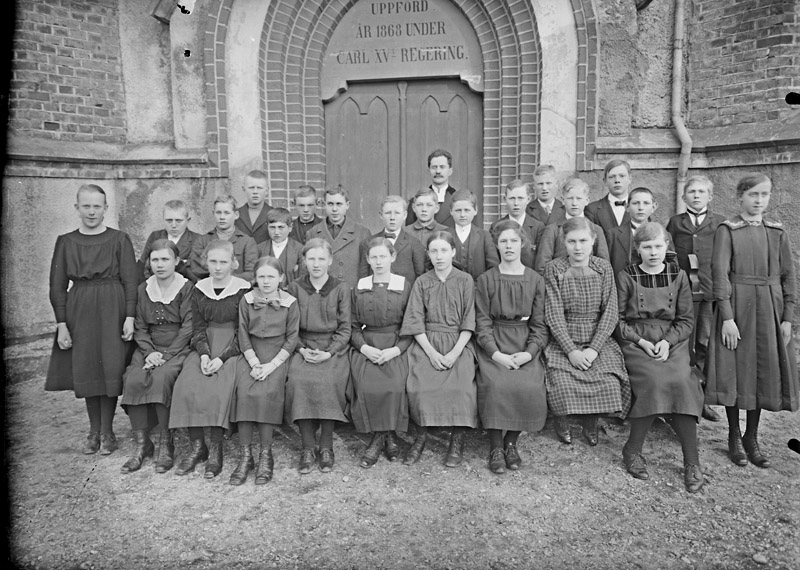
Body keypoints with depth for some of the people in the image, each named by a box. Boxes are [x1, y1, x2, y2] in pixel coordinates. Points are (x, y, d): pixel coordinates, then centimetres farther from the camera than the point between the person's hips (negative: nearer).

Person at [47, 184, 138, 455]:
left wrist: (129, 316, -11)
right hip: (78, 312, 2)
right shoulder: (65, 242, 5)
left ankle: (107, 431, 16)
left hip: (112, 310, -2)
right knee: (85, 371, 8)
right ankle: (94, 430, 23)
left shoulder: (119, 239, -1)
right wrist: (61, 324, -2)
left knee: (110, 369, 1)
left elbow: (130, 281, -3)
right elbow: (57, 286, 5)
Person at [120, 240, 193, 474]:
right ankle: (141, 443, -12)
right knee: (133, 379, -24)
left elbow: (188, 327, -8)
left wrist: (166, 355, -16)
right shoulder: (143, 289, 12)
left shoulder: (187, 288, -2)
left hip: (179, 348, -4)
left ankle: (166, 444, -17)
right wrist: (149, 352, -8)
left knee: (161, 378, -31)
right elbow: (139, 327, 9)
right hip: (149, 348, 4)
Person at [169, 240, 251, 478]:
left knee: (218, 387, -28)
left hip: (232, 349, -4)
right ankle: (197, 446, -8)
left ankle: (215, 449, -16)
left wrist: (222, 358, -17)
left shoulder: (243, 290, -2)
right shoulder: (199, 289, 11)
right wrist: (204, 354, -11)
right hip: (204, 348, 4)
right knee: (186, 385, -21)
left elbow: (243, 332, -6)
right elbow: (198, 329, 8)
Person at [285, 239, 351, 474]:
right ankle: (307, 448, -17)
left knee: (328, 380, -30)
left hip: (333, 350, -1)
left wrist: (328, 352, -12)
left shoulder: (341, 289, 5)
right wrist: (302, 349, -10)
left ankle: (326, 446, -13)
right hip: (303, 348, 1)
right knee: (298, 379, -29)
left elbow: (345, 329, 2)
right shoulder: (294, 288, 9)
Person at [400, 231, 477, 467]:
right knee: (419, 386, -24)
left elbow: (468, 322, 0)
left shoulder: (466, 280, 5)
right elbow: (416, 322, 2)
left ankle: (458, 440, -5)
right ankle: (421, 436, -3)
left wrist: (455, 353, -12)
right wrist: (431, 352, -11)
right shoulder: (421, 282, 8)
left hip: (458, 343, -1)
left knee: (460, 386, -26)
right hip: (427, 344, 1)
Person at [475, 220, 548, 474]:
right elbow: (482, 322, -1)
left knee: (529, 386, -24)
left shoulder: (536, 280, 8)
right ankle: (496, 446, -5)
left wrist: (529, 352, -12)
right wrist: (496, 353, -15)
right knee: (495, 384, -27)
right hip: (494, 345, -1)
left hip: (526, 345, 1)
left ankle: (511, 441, 2)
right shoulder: (485, 280, 5)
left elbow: (539, 324, 4)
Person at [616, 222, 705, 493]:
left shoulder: (678, 276, 11)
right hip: (635, 341, -2)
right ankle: (633, 450, -13)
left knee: (679, 381, -26)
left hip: (671, 341, 2)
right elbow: (617, 319, 2)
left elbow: (686, 319, 9)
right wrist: (641, 341, -12)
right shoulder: (626, 276, 4)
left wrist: (668, 341, -9)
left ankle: (691, 461, -15)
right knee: (654, 379, -29)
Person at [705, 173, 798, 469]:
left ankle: (752, 437, 23)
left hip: (770, 310, 4)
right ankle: (734, 436, 19)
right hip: (736, 307, -4)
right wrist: (727, 317, -16)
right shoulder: (727, 230, -4)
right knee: (735, 371, 2)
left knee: (765, 372, 8)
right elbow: (719, 273, -10)